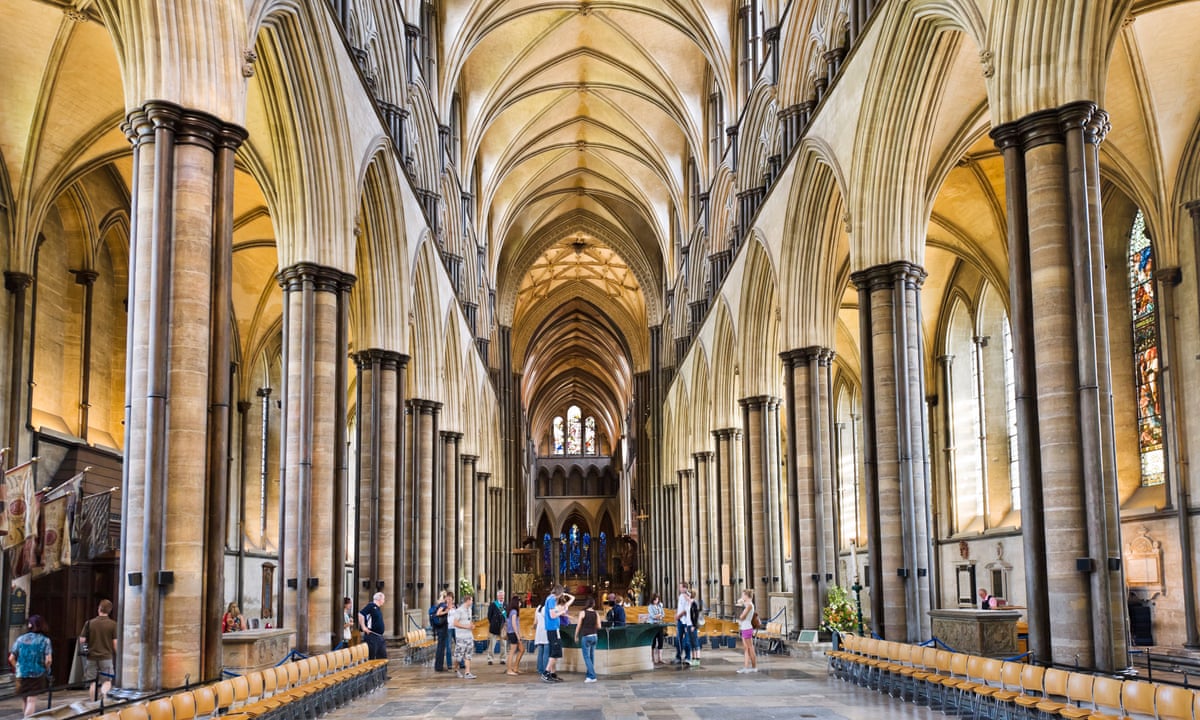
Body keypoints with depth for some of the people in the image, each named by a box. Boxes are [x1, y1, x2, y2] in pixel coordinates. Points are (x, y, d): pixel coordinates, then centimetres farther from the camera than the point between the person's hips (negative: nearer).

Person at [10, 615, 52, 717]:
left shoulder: (20, 639, 4)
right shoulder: (45, 640, -4)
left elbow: (11, 658, 1)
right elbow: (48, 660, -12)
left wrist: (17, 669, 16)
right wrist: (46, 670, 5)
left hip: (21, 675, 3)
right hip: (37, 675, -3)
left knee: (27, 700, 18)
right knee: (32, 700, -1)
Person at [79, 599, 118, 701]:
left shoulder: (89, 623, -1)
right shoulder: (113, 624, -5)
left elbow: (82, 640, -1)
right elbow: (115, 642, -6)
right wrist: (116, 655, 7)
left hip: (91, 657, 2)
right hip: (106, 656, -1)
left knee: (92, 683, 10)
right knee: (107, 680, 6)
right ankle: (104, 692, -22)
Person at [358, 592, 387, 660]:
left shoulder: (378, 608, 17)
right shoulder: (371, 606, -11)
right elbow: (360, 614, -22)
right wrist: (363, 627, -22)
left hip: (379, 636, 9)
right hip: (372, 636, -9)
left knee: (383, 656, 10)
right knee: (371, 657, -5)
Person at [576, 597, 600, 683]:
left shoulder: (582, 612, -7)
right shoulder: (596, 614, 2)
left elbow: (579, 625, -4)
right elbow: (599, 626, 4)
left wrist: (576, 635, 9)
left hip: (585, 636, -4)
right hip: (594, 636, 4)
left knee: (587, 657, -3)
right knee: (591, 656, 13)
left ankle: (592, 676, -11)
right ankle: (589, 675, 18)